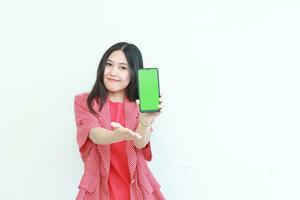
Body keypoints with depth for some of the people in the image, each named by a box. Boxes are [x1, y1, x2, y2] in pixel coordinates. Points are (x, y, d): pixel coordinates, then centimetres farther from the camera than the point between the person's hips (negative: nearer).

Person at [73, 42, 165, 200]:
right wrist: (116, 135, -40)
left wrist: (145, 122, -37)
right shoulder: (84, 102, -3)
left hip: (137, 187, 1)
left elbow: (141, 143, -16)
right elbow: (96, 135, -19)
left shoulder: (141, 106, -1)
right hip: (99, 187, 0)